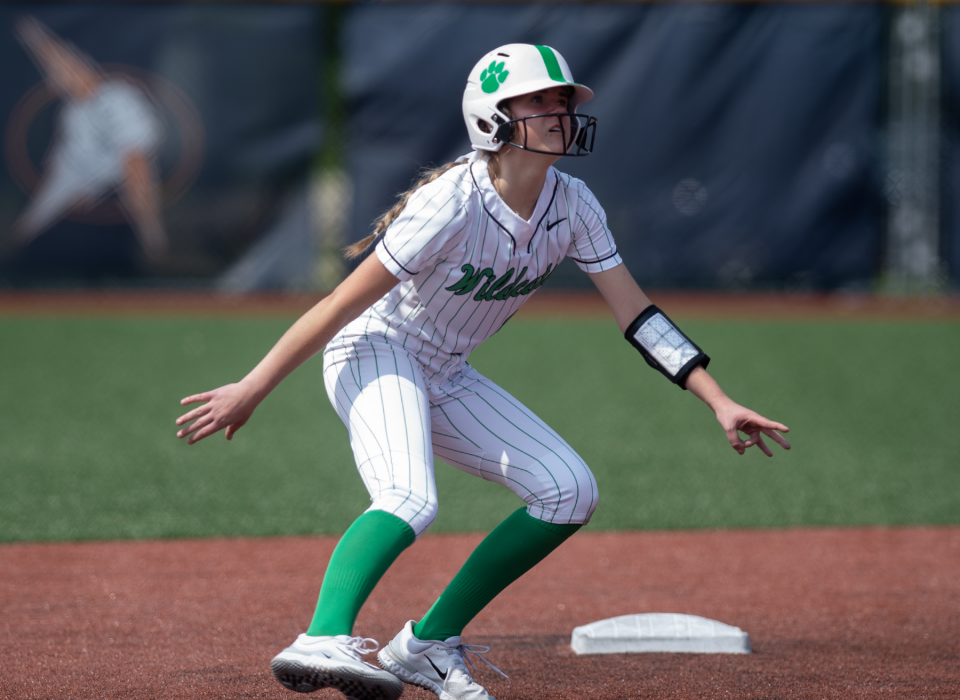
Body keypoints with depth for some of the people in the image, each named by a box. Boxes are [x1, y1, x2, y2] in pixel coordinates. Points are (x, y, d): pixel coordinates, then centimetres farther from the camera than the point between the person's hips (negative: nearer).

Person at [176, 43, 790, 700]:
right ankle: (323, 642, -50)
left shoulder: (573, 207, -6)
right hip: (375, 351, -7)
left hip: (447, 380, 8)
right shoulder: (452, 204, -25)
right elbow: (342, 304, -22)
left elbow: (637, 314, -2)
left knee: (571, 491, -3)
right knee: (410, 498, -33)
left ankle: (430, 642, 1)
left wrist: (720, 402, -9)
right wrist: (250, 391, -21)